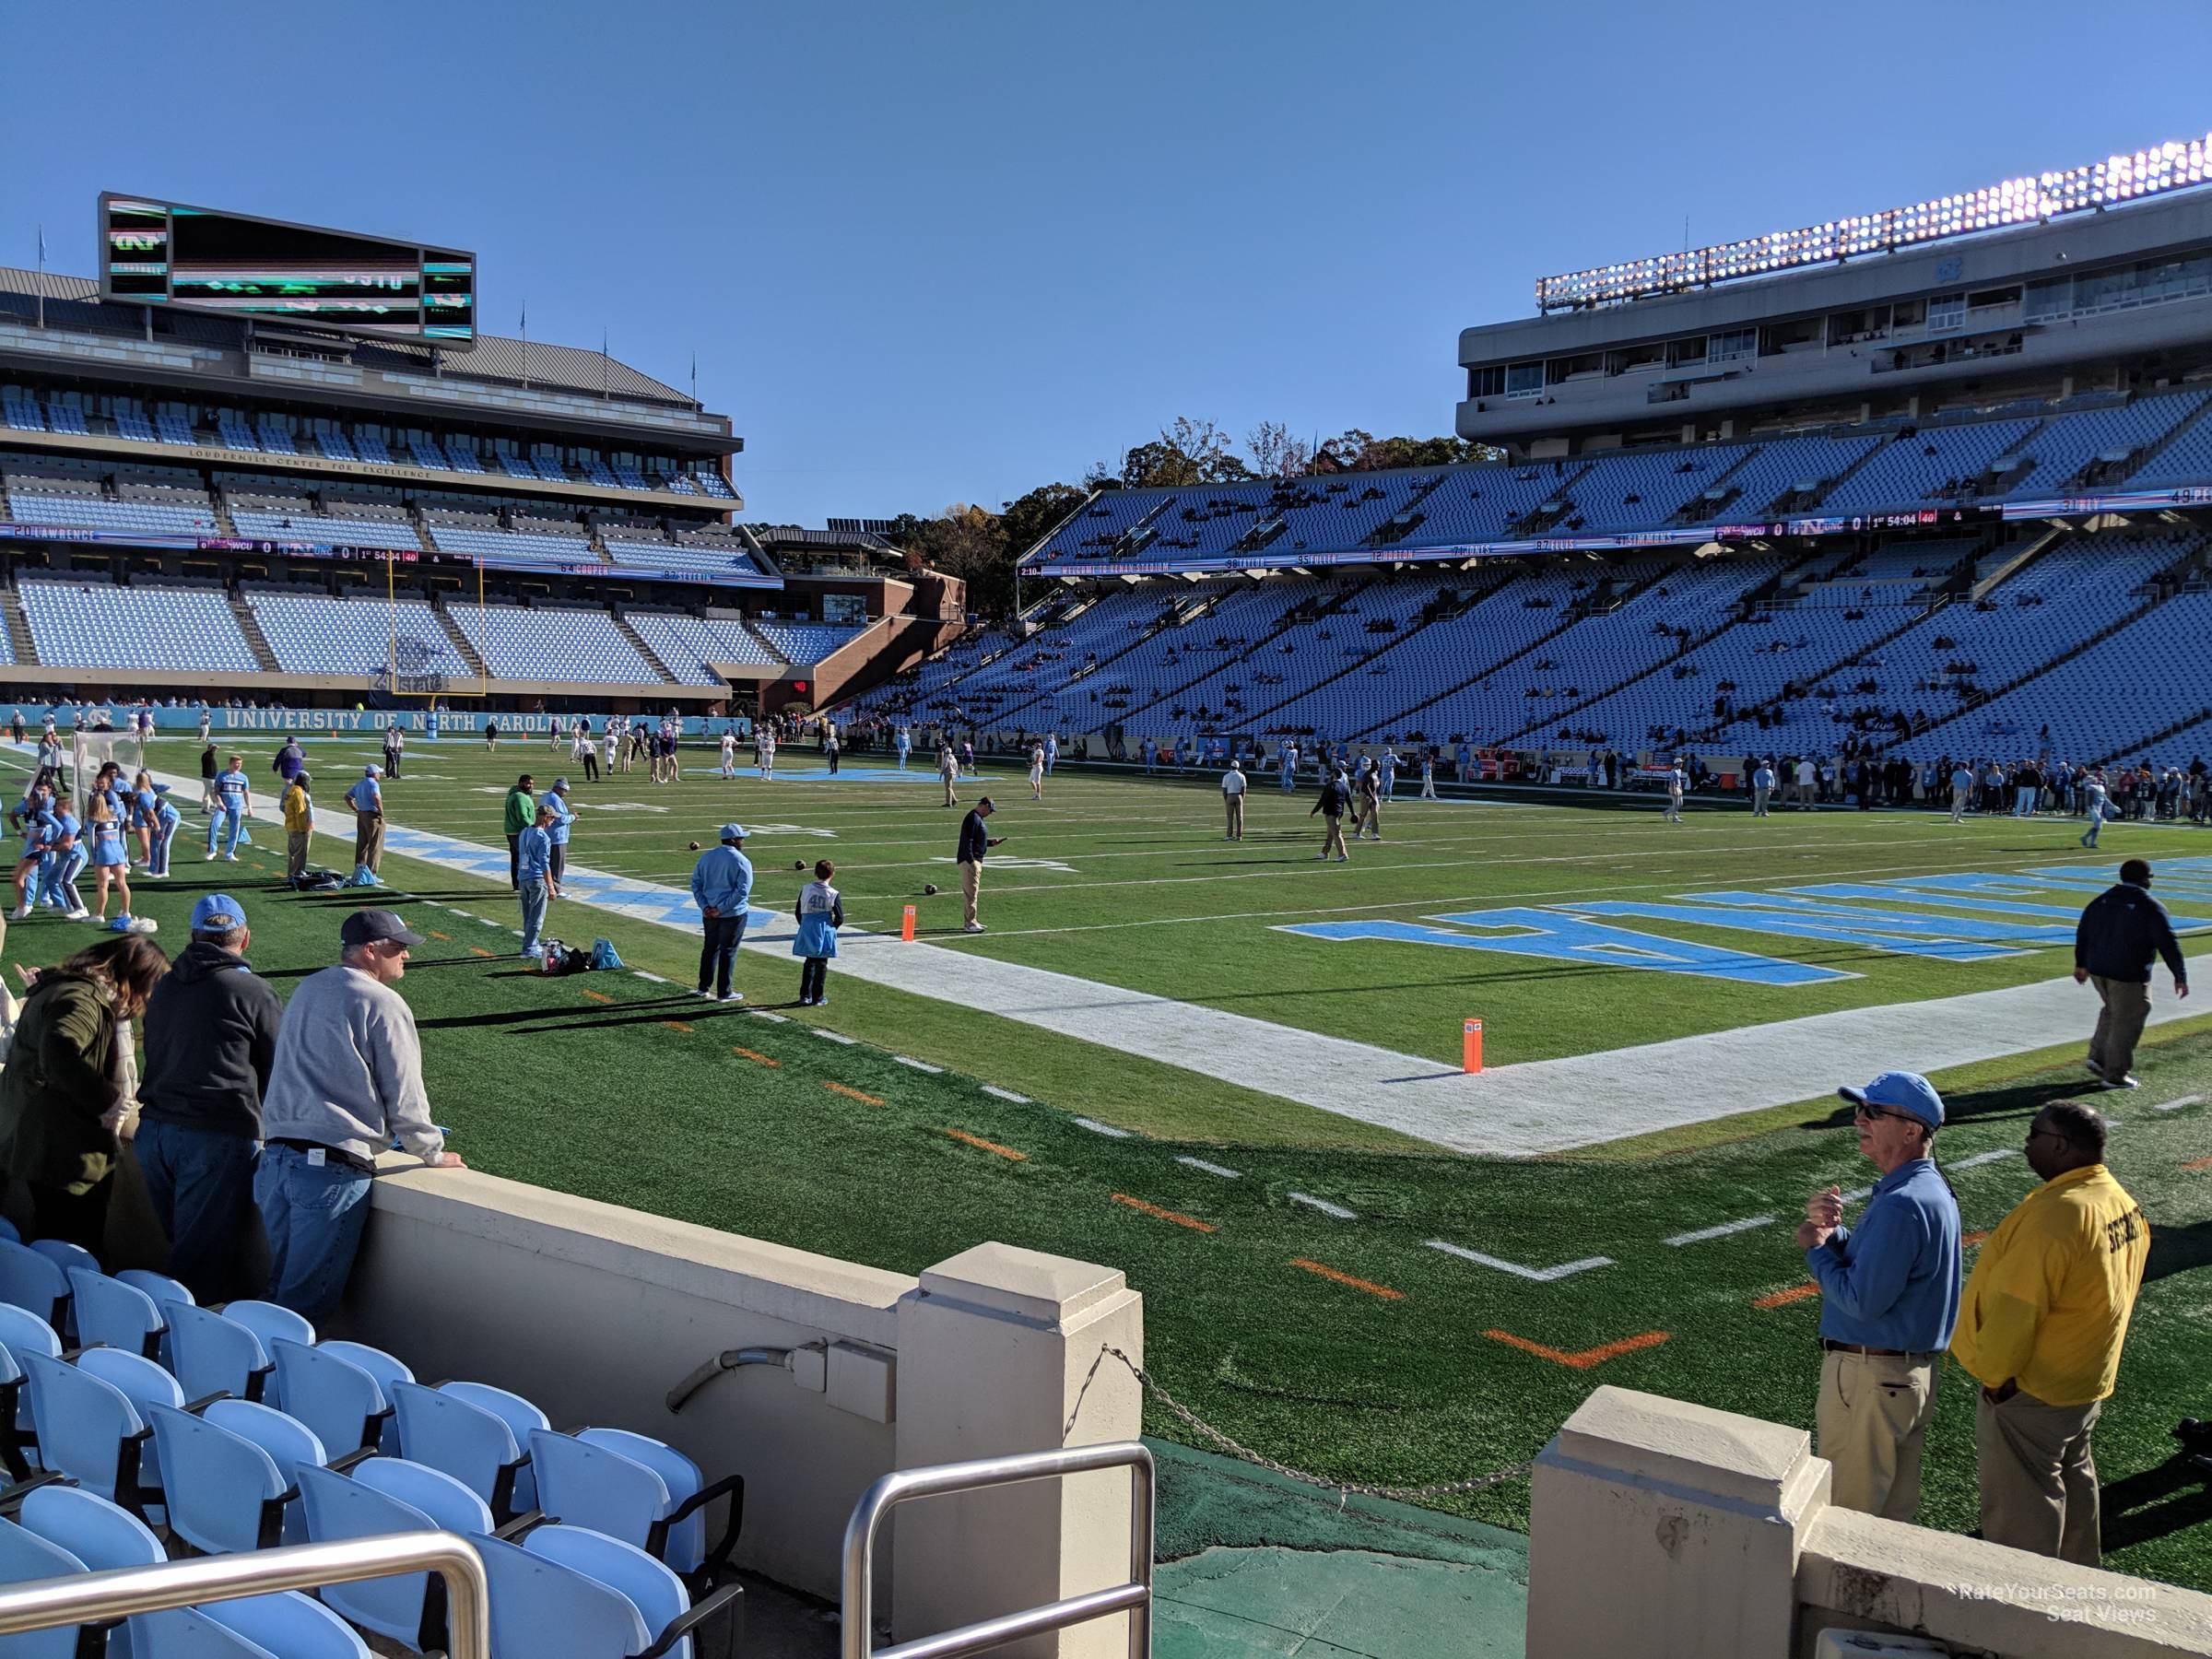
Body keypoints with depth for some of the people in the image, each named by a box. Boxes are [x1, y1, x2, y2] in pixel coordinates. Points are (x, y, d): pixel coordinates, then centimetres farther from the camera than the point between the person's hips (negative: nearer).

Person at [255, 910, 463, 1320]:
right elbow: (404, 1095, -5)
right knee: (308, 1302, -1)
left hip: (275, 1156, 7)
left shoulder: (306, 990, 18)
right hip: (334, 1168, -7)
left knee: (282, 1284, 16)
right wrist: (434, 1154, 9)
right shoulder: (384, 1005, -7)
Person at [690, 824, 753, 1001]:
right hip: (733, 914, -6)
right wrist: (721, 909, -16)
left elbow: (696, 883, 6)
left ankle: (704, 987, 26)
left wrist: (704, 906, -1)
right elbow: (742, 891, -20)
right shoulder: (741, 862, -12)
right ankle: (724, 992, 9)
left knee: (710, 948, 18)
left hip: (710, 912, 6)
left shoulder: (706, 857, 7)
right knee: (728, 951, 4)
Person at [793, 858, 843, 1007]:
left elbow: (798, 912, 5)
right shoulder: (833, 894, -9)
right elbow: (840, 918, -7)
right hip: (824, 934, -3)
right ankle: (818, 997, 8)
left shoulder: (805, 889, -1)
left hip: (807, 932, 3)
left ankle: (805, 996, 15)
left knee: (809, 963, 16)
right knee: (821, 965, 6)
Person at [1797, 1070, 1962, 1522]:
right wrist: (1830, 1230, -4)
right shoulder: (1932, 1187, 8)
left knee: (1845, 1511, 2)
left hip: (1871, 1378, -10)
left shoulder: (1902, 1204, -25)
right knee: (1895, 1508, 19)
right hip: (1915, 1373, 10)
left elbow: (1863, 1300, -26)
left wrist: (1817, 1248, -11)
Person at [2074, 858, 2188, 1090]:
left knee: (2113, 1011, 26)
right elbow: (2168, 944, -13)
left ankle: (2098, 1057, 19)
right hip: (2129, 975, -6)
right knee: (2126, 1023, 4)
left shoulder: (2102, 900, 7)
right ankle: (2114, 1076, 8)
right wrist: (2180, 976, -6)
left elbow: (2083, 932, 13)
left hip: (2097, 970, 6)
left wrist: (2081, 963, 24)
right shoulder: (2151, 907, -12)